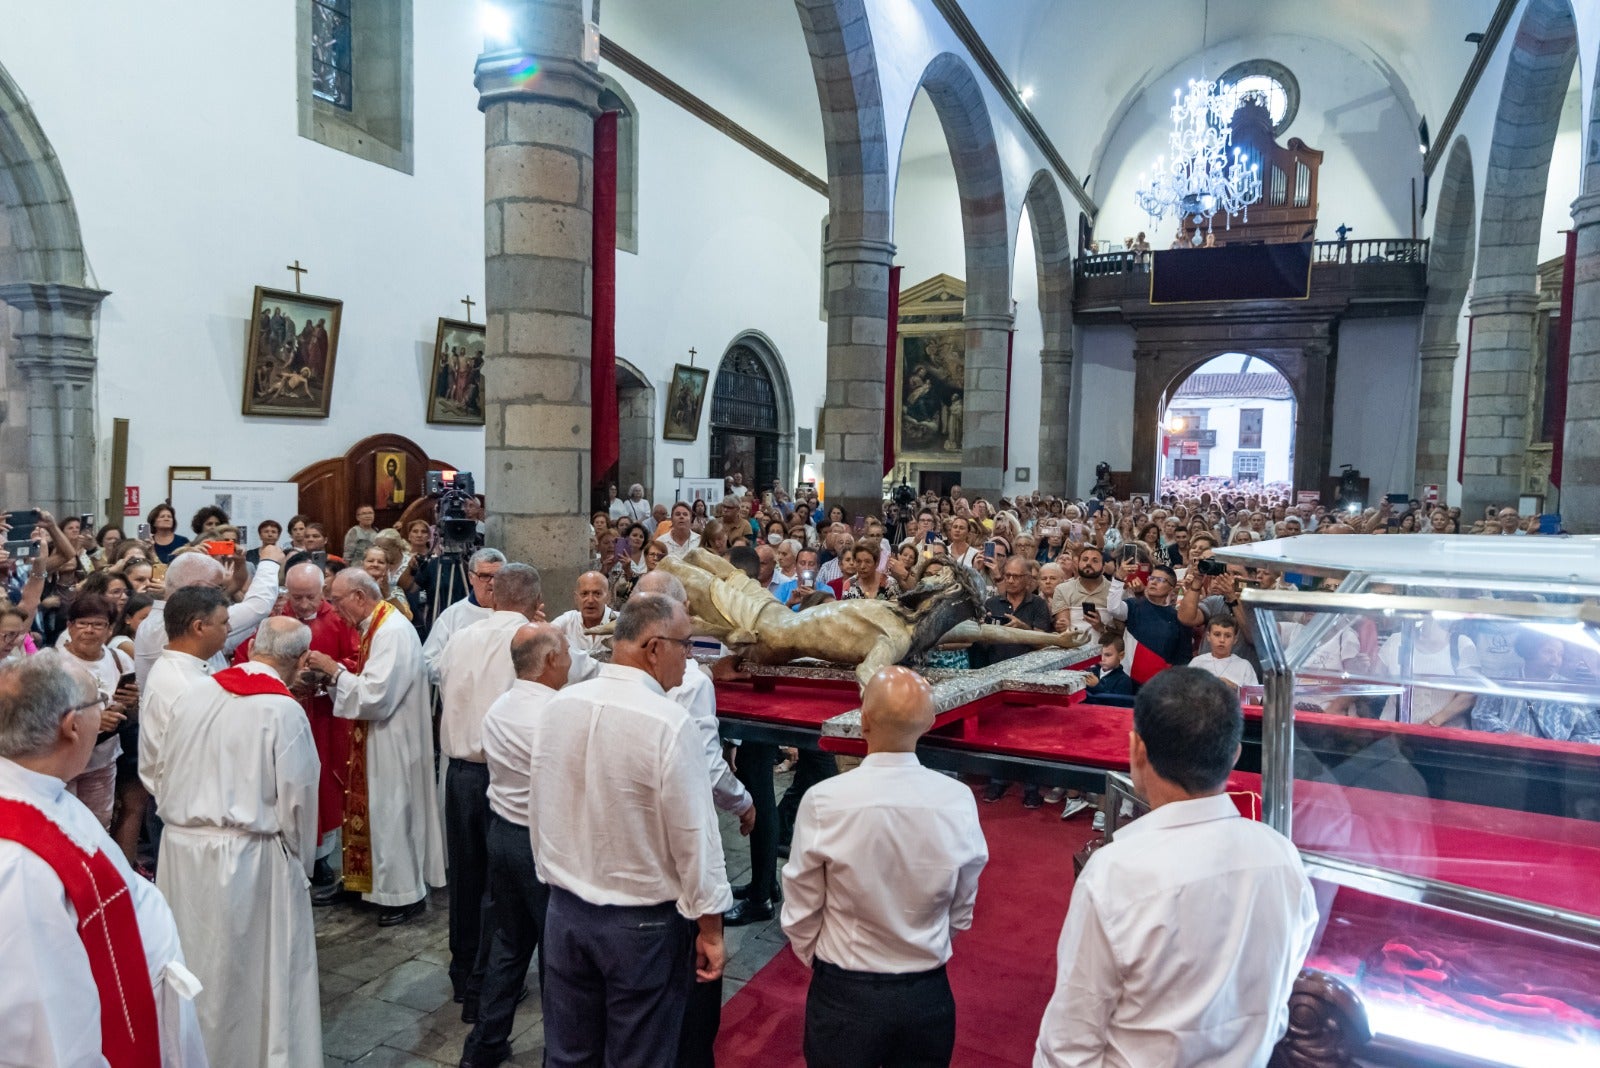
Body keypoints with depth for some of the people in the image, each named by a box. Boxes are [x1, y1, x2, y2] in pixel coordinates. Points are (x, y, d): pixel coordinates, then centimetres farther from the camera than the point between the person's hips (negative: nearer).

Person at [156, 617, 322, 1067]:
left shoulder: (195, 693, -1)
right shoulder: (284, 711, -16)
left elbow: (169, 773, 5)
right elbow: (296, 799, -11)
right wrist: (300, 862, 5)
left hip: (180, 845, 6)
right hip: (247, 857, -5)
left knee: (191, 966, 20)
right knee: (251, 972, 10)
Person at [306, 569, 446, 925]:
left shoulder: (393, 632, -23)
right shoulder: (377, 627, 7)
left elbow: (375, 696, -28)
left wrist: (335, 670, -18)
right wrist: (336, 673, -3)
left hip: (392, 745, -9)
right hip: (375, 741, 9)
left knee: (392, 815, 3)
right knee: (368, 812, 18)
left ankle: (406, 895, 17)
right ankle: (357, 880, 32)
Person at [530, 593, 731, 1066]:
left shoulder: (558, 706, -5)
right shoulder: (669, 722, -23)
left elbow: (539, 807, 5)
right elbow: (693, 835, -17)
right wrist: (710, 928, -6)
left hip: (565, 911, 5)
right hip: (644, 923, -5)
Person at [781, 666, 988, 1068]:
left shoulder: (823, 802, -22)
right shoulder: (959, 801, -15)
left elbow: (800, 913, -9)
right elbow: (961, 911, 1)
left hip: (844, 993, -2)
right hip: (928, 994, 2)